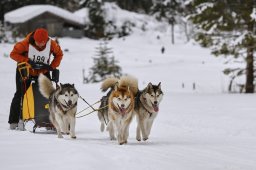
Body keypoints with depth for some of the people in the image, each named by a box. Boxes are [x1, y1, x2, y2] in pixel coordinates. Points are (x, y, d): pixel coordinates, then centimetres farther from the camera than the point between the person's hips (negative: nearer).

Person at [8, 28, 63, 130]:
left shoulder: (51, 44, -18)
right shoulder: (26, 43, -25)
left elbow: (59, 54, -1)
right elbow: (13, 54, -18)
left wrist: (52, 66, -16)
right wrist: (27, 61, -30)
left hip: (43, 72, 2)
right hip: (25, 71, -2)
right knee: (21, 95, -2)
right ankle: (13, 121, 3)